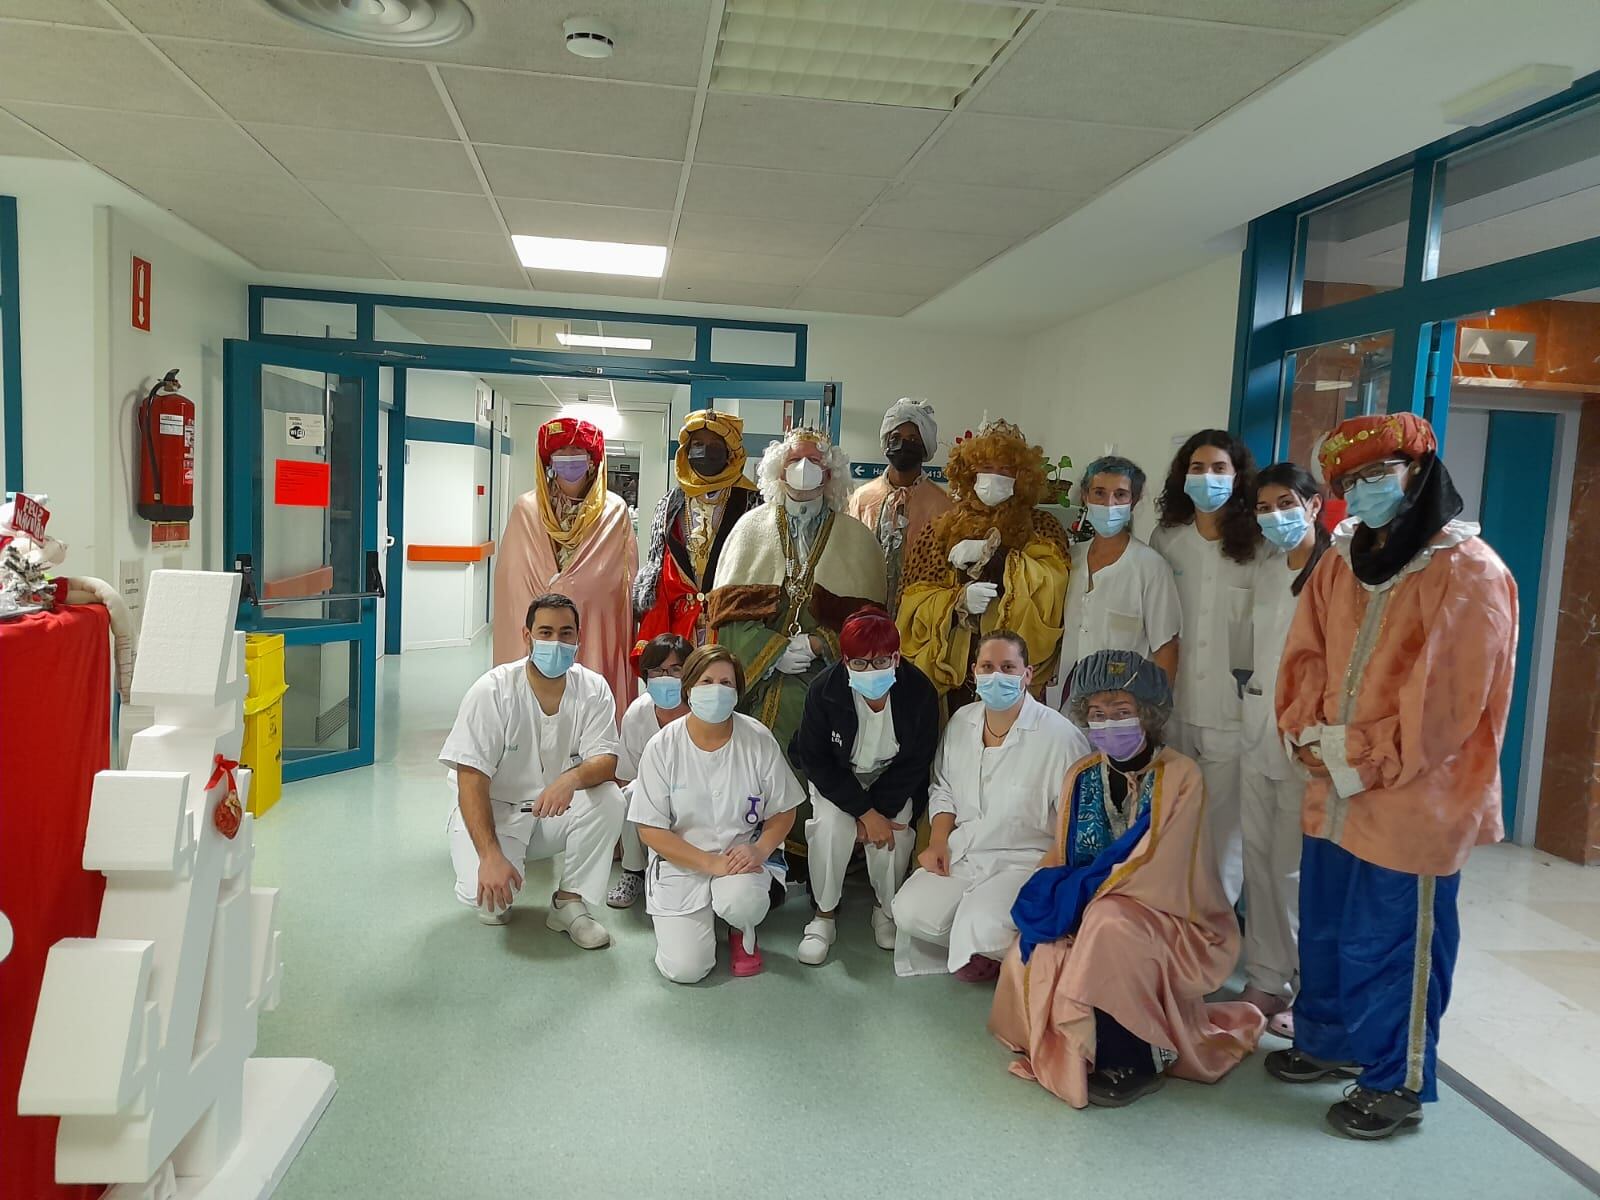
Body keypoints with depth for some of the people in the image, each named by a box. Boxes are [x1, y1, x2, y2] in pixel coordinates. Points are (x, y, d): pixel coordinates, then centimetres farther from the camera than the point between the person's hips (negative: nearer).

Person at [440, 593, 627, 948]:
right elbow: (471, 779, -21)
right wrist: (490, 856, -31)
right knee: (488, 892, -29)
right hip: (493, 811, -3)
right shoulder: (492, 691, -19)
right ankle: (495, 899, 11)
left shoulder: (593, 689, -10)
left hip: (557, 810, 3)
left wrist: (572, 778, -40)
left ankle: (569, 904, -7)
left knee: (608, 798, -27)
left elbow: (605, 761, -15)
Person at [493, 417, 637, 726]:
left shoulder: (614, 510, 2)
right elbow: (513, 575, 6)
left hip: (595, 630, -1)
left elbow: (618, 573, -1)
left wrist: (562, 588, -4)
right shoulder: (527, 508, 7)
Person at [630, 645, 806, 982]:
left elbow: (783, 811, 1)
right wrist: (712, 864, -19)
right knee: (685, 968, -14)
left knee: (740, 901, -34)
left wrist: (759, 850, -20)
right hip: (681, 863, 0)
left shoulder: (758, 740, -8)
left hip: (743, 856, 0)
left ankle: (743, 931, 5)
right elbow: (651, 830, -10)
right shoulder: (662, 748, -11)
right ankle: (694, 920, 21)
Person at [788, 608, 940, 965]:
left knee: (891, 834, -24)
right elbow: (815, 761, -17)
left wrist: (880, 812, -20)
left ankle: (886, 908, 7)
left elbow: (914, 764, -13)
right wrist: (865, 812, -24)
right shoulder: (825, 690, -26)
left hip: (893, 782, 1)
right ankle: (824, 916, -4)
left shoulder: (919, 692, -25)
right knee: (830, 826, -27)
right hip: (838, 778, 0)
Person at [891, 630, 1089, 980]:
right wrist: (938, 842, 2)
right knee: (910, 912, -14)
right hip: (962, 851, 6)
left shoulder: (1059, 735, -16)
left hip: (1025, 859, -5)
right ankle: (975, 943, 10)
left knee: (979, 927, -29)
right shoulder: (961, 721, 4)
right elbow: (942, 789, 16)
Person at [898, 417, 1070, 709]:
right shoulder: (942, 528, 10)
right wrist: (958, 600, -13)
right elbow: (914, 601, 5)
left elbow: (1051, 585, -10)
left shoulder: (1042, 528, 8)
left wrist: (990, 554, -14)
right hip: (952, 671, 1)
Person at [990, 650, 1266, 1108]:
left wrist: (1077, 896, -22)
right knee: (1029, 960, -21)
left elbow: (1158, 871, -20)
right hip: (1084, 917, 5)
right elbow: (1061, 861, 6)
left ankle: (1136, 1058, -14)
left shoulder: (1180, 777, -13)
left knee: (1110, 923, -35)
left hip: (1169, 922, -5)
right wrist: (1049, 898, -15)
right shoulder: (1081, 777, 3)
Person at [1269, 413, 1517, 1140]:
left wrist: (1364, 763, -15)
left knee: (1389, 944, 4)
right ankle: (1328, 1042, 37)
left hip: (1411, 800, -7)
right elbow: (1305, 658, 10)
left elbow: (1445, 701, -17)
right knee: (1324, 929, 18)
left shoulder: (1470, 573, -13)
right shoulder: (1340, 565, 9)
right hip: (1335, 788, 7)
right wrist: (1310, 738, -5)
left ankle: (1395, 1082, 22)